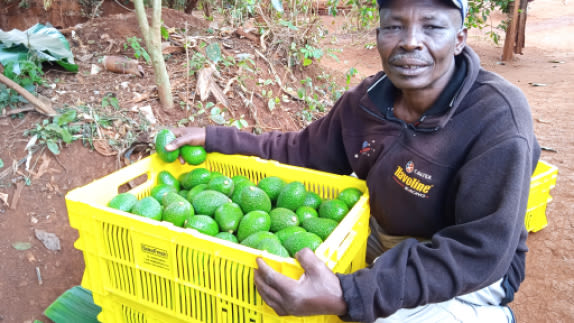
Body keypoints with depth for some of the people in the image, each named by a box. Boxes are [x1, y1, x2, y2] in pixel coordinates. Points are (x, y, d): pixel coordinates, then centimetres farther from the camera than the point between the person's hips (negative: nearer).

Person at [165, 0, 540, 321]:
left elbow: (479, 253, -31)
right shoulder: (367, 99, -9)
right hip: (380, 244, 5)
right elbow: (305, 151, 5)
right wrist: (214, 137, -3)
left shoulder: (498, 118, -27)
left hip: (471, 277, -5)